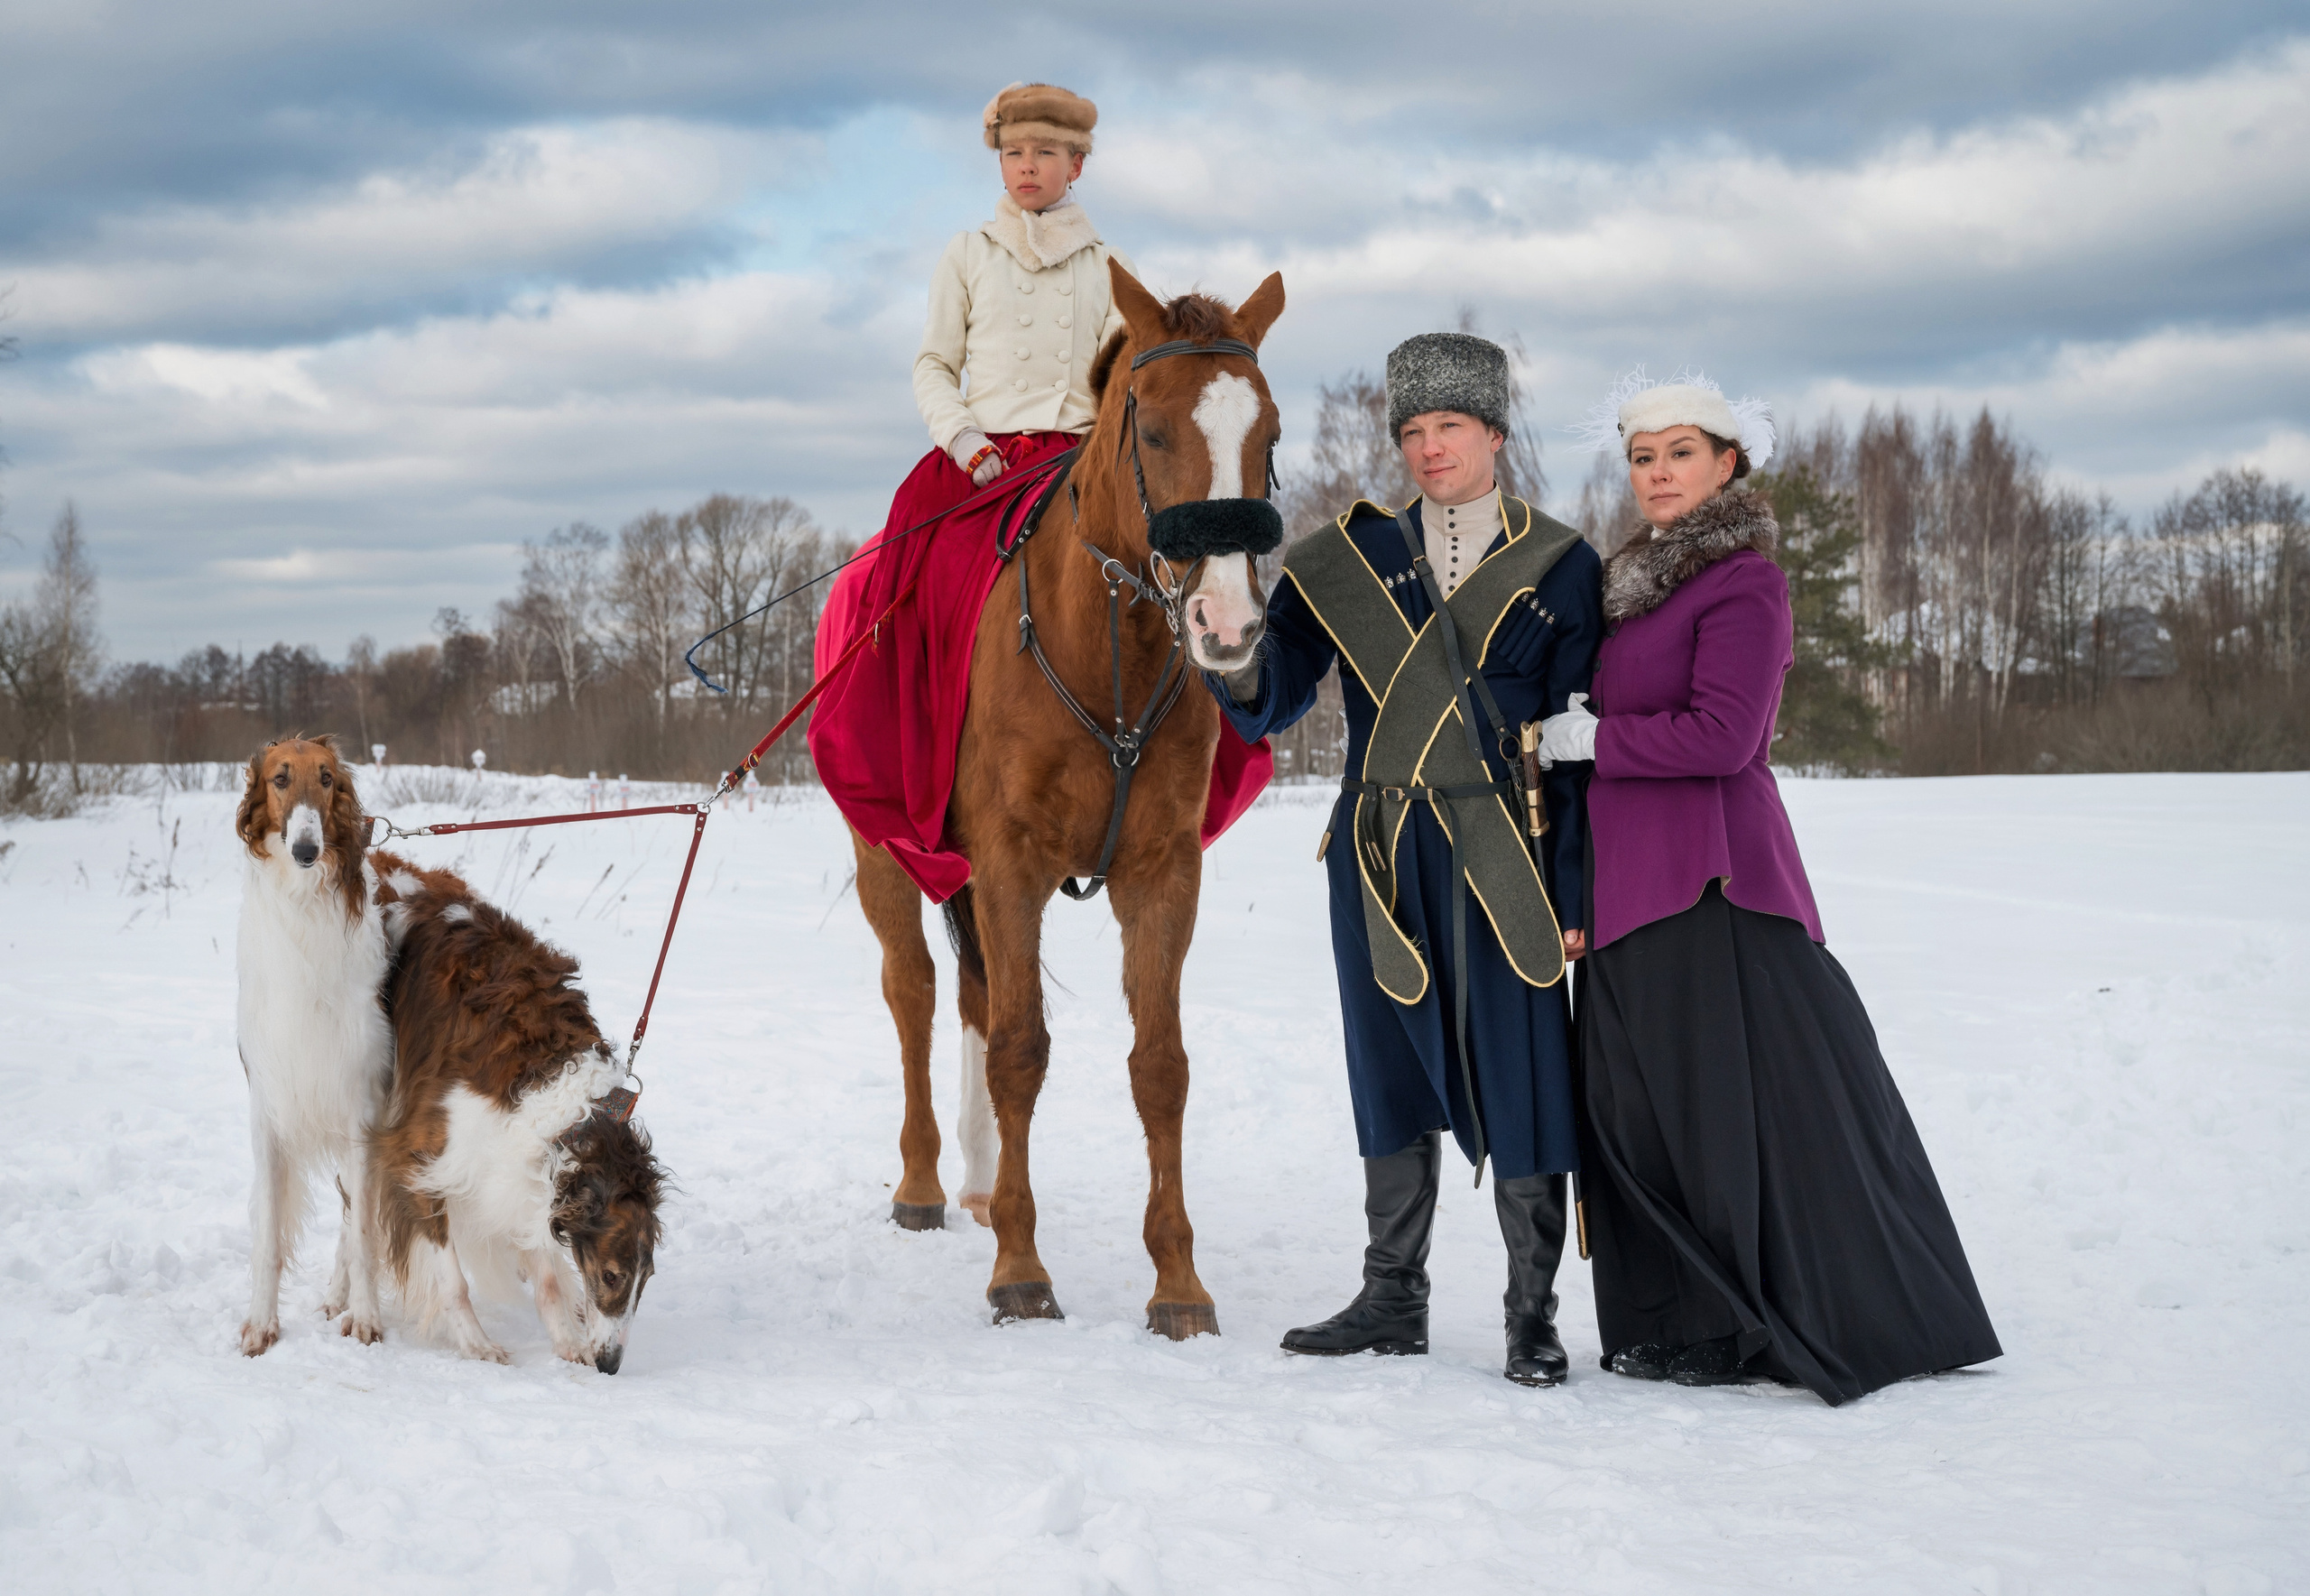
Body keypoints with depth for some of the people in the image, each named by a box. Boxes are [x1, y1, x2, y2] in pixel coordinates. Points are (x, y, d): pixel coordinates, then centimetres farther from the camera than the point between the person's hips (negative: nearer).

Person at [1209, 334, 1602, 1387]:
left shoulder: (1558, 567, 2)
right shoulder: (1350, 560, 6)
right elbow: (1274, 705, 0)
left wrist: (1576, 887, -6)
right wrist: (1240, 671, -24)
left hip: (1505, 858, -2)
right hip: (1382, 859, 3)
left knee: (1519, 1077, -3)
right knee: (1394, 1073, 10)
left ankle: (1532, 1315, 8)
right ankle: (1392, 1300, 22)